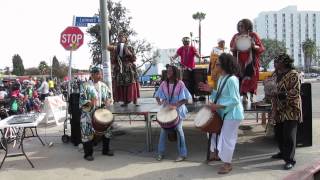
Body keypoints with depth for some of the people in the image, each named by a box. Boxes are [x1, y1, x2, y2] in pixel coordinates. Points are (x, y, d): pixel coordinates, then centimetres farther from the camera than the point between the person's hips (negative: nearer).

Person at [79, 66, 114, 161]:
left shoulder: (103, 85, 10)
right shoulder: (85, 86, -5)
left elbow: (109, 96, 14)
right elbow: (82, 99, -9)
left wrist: (108, 101, -8)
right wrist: (89, 102, -27)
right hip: (89, 113, -5)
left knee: (107, 129, 11)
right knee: (88, 132, -6)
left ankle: (106, 150, 29)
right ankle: (88, 154, 9)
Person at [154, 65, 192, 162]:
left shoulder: (180, 84, -10)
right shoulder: (164, 83, -1)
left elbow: (186, 99, -11)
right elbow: (157, 95, 4)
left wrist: (177, 105, -26)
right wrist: (159, 101, -18)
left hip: (178, 109, -3)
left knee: (178, 129, -4)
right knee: (163, 129, 4)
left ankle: (182, 154, 9)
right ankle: (161, 152, 17)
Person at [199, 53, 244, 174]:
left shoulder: (232, 80, -24)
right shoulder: (221, 78, 6)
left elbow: (235, 100, -26)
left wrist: (218, 106, -27)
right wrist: (210, 90, 1)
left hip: (232, 114, -10)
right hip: (223, 112, 10)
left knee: (227, 137, -1)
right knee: (217, 132, 21)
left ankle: (227, 164, 15)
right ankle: (216, 154, 43)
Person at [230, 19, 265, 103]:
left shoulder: (253, 35, 0)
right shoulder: (236, 36, 8)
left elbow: (261, 48, -1)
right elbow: (231, 48, 13)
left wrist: (254, 46, -21)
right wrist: (234, 48, -10)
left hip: (251, 61, -2)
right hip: (240, 61, 2)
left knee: (251, 78, -4)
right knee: (242, 78, -3)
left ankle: (251, 95, 6)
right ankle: (244, 96, 1)